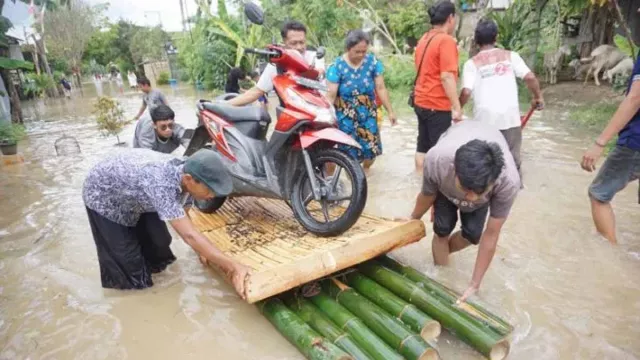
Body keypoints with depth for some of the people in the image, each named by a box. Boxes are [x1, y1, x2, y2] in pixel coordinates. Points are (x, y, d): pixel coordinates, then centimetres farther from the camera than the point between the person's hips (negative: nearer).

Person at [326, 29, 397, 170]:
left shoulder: (372, 61, -4)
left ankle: (365, 169, 37)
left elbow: (381, 88, 0)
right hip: (346, 116, -2)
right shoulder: (337, 66, -12)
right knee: (349, 150, -2)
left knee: (371, 147, 4)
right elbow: (331, 95, -15)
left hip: (368, 113, 3)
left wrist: (390, 111, 2)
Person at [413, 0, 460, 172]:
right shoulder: (446, 40, -14)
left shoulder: (424, 39, 12)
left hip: (421, 102, 8)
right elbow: (447, 77, -21)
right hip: (438, 105, -8)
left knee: (423, 147, 15)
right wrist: (457, 107, -19)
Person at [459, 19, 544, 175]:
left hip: (484, 117, -1)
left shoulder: (472, 63, 0)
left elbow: (466, 92, -10)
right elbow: (530, 77, -4)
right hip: (510, 115, 1)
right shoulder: (510, 55, 5)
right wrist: (538, 97, 12)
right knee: (512, 159, 12)